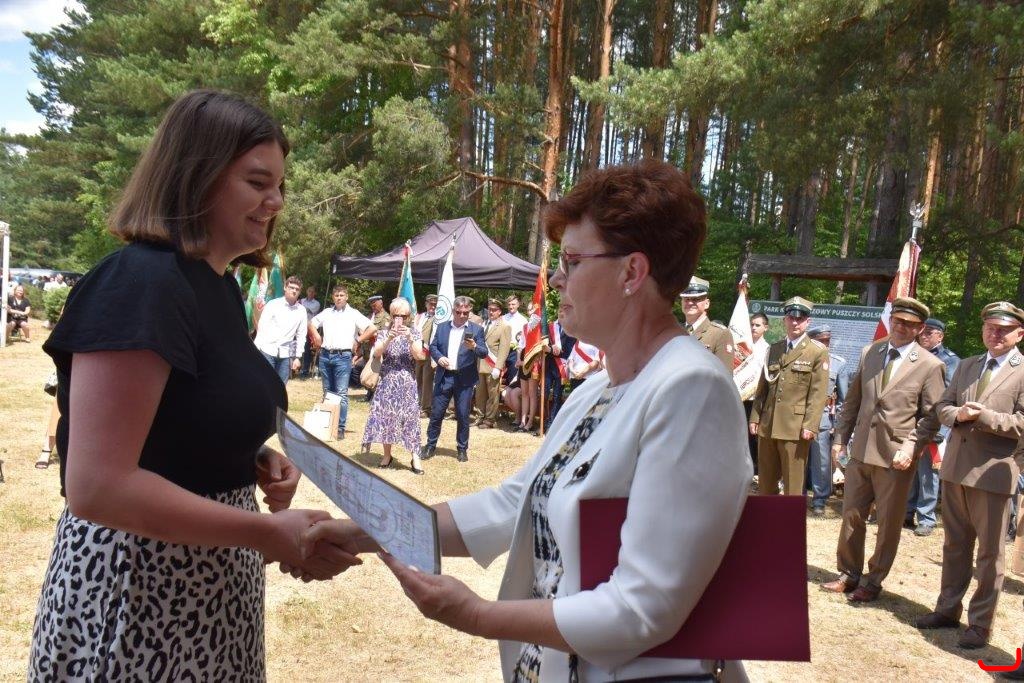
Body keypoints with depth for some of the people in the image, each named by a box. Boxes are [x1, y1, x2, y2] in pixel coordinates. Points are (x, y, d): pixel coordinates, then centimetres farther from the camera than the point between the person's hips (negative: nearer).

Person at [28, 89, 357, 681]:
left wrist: (256, 462, -1)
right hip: (136, 595, -9)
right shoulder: (140, 281, -21)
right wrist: (269, 534, -25)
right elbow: (97, 485, -27)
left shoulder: (221, 286, 7)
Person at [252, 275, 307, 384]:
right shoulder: (273, 304, 0)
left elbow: (301, 335, 8)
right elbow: (261, 327, -1)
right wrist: (256, 349, -6)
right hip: (267, 351, -2)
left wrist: (298, 357, 4)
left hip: (286, 354, 2)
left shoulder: (301, 310, 6)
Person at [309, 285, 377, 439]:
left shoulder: (353, 314, 1)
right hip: (325, 355, 5)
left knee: (341, 393, -8)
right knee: (327, 392, 12)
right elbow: (312, 324, 26)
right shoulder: (327, 312, 13)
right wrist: (316, 336, 10)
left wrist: (358, 341, -4)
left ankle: (340, 428, -7)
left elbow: (373, 328, -4)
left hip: (343, 357, -5)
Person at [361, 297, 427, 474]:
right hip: (387, 382, 1)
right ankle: (387, 455, 15)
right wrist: (389, 338, -23)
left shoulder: (414, 332, 3)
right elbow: (376, 353, -10)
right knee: (385, 416, 3)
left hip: (407, 383, -1)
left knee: (410, 416, -3)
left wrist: (410, 339, -22)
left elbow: (419, 356, -9)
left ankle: (415, 457, -1)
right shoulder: (384, 332, 4)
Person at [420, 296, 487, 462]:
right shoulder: (442, 327, 9)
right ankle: (430, 445, 20)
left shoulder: (477, 329, 0)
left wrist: (474, 347, -29)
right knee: (436, 413, 6)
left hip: (465, 379, -2)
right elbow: (433, 346, 10)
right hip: (444, 377, 2)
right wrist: (439, 357, -10)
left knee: (463, 415, 4)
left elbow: (484, 353, -8)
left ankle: (462, 448, 17)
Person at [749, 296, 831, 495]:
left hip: (796, 427, -5)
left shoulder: (818, 352, 1)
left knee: (793, 486, 2)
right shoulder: (774, 349, 16)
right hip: (767, 425, 5)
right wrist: (755, 417, 8)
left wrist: (810, 425, -14)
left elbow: (818, 393, -6)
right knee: (765, 483, 12)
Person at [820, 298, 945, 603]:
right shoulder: (869, 353, 7)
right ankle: (849, 574, 28)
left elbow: (932, 416, -5)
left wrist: (911, 447, -17)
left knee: (888, 523, 7)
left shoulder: (930, 366, -6)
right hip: (860, 451, 4)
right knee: (851, 515, 12)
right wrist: (840, 438, 7)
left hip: (896, 456, -4)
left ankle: (873, 581, 23)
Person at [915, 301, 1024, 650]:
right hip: (955, 468, 6)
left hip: (992, 473, -6)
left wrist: (985, 416, -22)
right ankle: (948, 609, 28)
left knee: (989, 553, 5)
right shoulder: (966, 365, 13)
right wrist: (958, 414, -9)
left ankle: (980, 623, 16)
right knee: (954, 546, 16)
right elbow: (942, 406, 11)